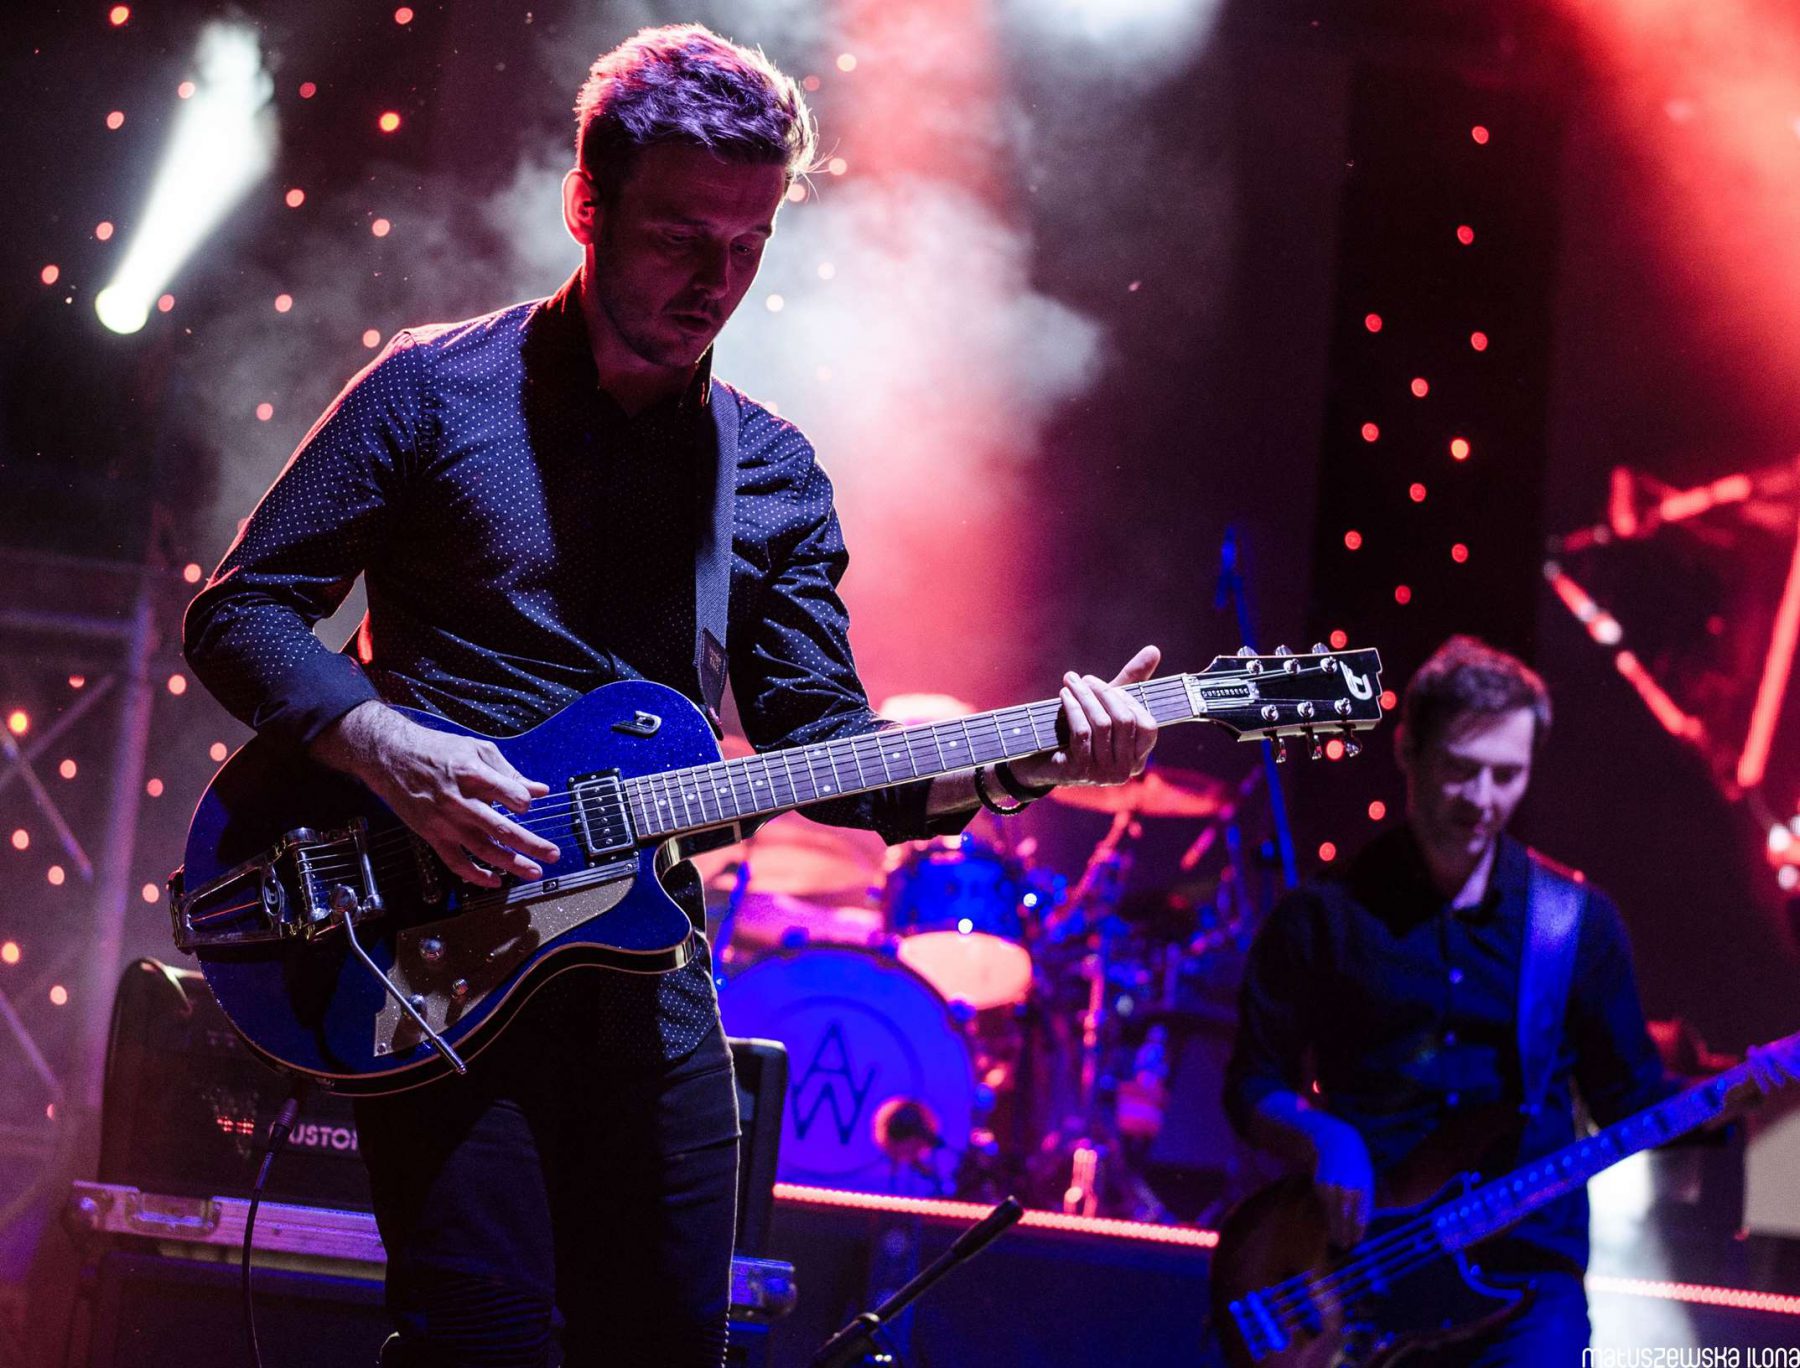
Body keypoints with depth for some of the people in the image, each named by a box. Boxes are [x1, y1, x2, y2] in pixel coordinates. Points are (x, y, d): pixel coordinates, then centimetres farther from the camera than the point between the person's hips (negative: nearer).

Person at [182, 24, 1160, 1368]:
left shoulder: (771, 474, 11)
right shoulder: (437, 389, -1)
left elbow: (818, 734, 6)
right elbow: (239, 611, -1)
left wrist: (1015, 762, -11)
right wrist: (393, 751, -18)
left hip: (647, 975, 4)